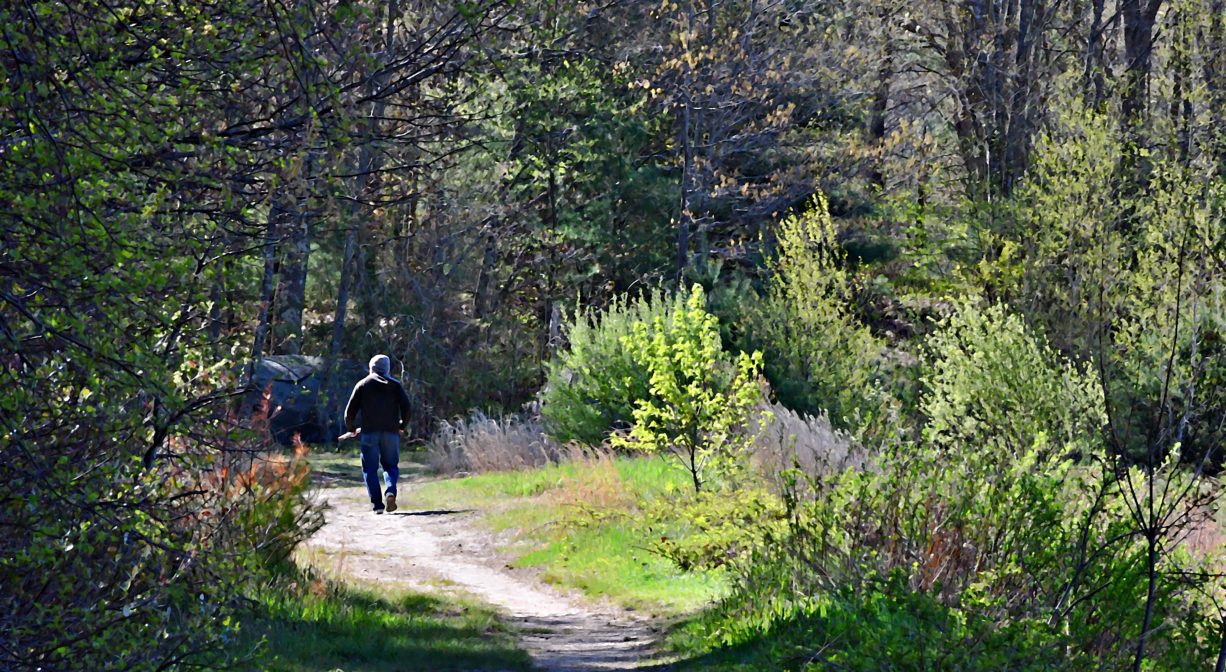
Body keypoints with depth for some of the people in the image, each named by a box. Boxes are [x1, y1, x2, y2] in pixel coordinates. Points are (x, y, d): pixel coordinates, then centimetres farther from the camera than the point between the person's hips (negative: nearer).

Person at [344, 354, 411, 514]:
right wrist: (402, 425, 20)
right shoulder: (395, 385, 11)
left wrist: (351, 428, 21)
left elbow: (350, 410, 5)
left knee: (370, 468, 3)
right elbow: (406, 407, 4)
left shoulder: (363, 385, 9)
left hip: (369, 432, -1)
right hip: (391, 432, 1)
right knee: (390, 465, 11)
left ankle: (377, 503, -9)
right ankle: (390, 491, -17)